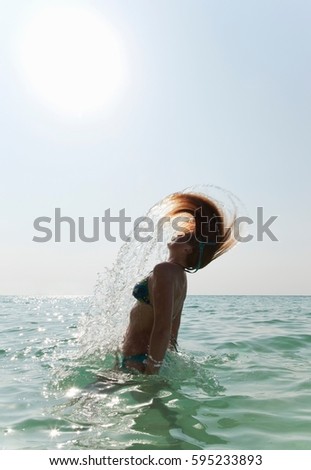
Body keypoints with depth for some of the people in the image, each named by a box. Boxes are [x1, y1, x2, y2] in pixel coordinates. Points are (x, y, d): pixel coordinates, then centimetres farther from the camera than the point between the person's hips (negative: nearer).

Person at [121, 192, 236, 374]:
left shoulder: (164, 270, -19)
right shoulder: (180, 275, 11)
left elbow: (163, 327, -28)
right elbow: (172, 327, 17)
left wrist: (151, 371, -26)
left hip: (139, 360, -10)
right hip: (147, 357, 10)